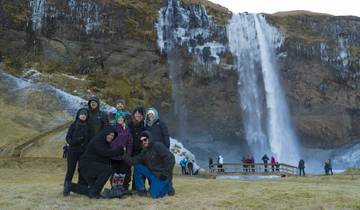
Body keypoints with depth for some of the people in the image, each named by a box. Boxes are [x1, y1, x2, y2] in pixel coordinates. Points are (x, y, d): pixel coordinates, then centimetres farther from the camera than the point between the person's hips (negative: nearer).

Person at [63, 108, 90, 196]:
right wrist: (72, 141, -19)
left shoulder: (88, 127, 7)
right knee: (70, 170, -2)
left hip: (84, 152, 2)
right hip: (73, 151, -1)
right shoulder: (73, 125, 4)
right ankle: (66, 190, 6)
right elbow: (67, 137, 1)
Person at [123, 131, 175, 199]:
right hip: (152, 173, 7)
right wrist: (125, 157, -15)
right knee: (137, 167, -6)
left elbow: (170, 159, -20)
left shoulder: (158, 146, -15)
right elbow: (135, 161, -1)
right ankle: (141, 190, 5)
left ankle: (167, 186, 11)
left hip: (161, 176, -7)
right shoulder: (144, 151, 8)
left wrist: (165, 173, -19)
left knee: (155, 195, -18)